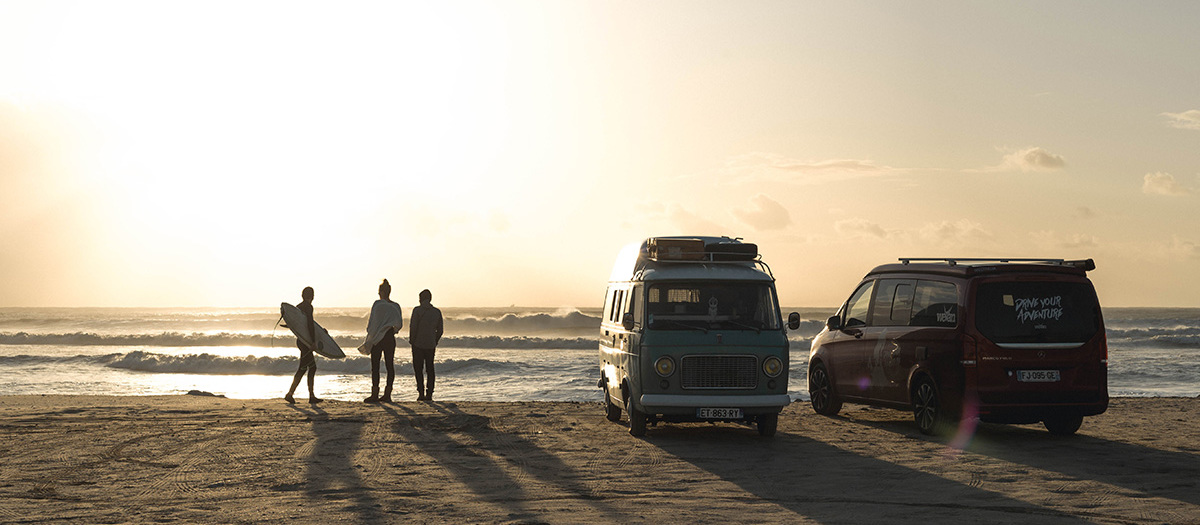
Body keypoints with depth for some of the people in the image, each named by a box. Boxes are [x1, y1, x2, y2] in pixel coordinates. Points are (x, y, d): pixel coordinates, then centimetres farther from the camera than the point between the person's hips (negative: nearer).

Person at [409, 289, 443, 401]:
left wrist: (411, 341, 0)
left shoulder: (417, 310, -8)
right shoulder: (437, 312, 5)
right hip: (431, 345, 4)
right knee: (430, 369, 10)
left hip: (418, 345, -4)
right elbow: (440, 330, 6)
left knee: (418, 369, 1)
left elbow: (413, 327, -12)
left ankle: (421, 393, -7)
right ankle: (429, 394, 4)